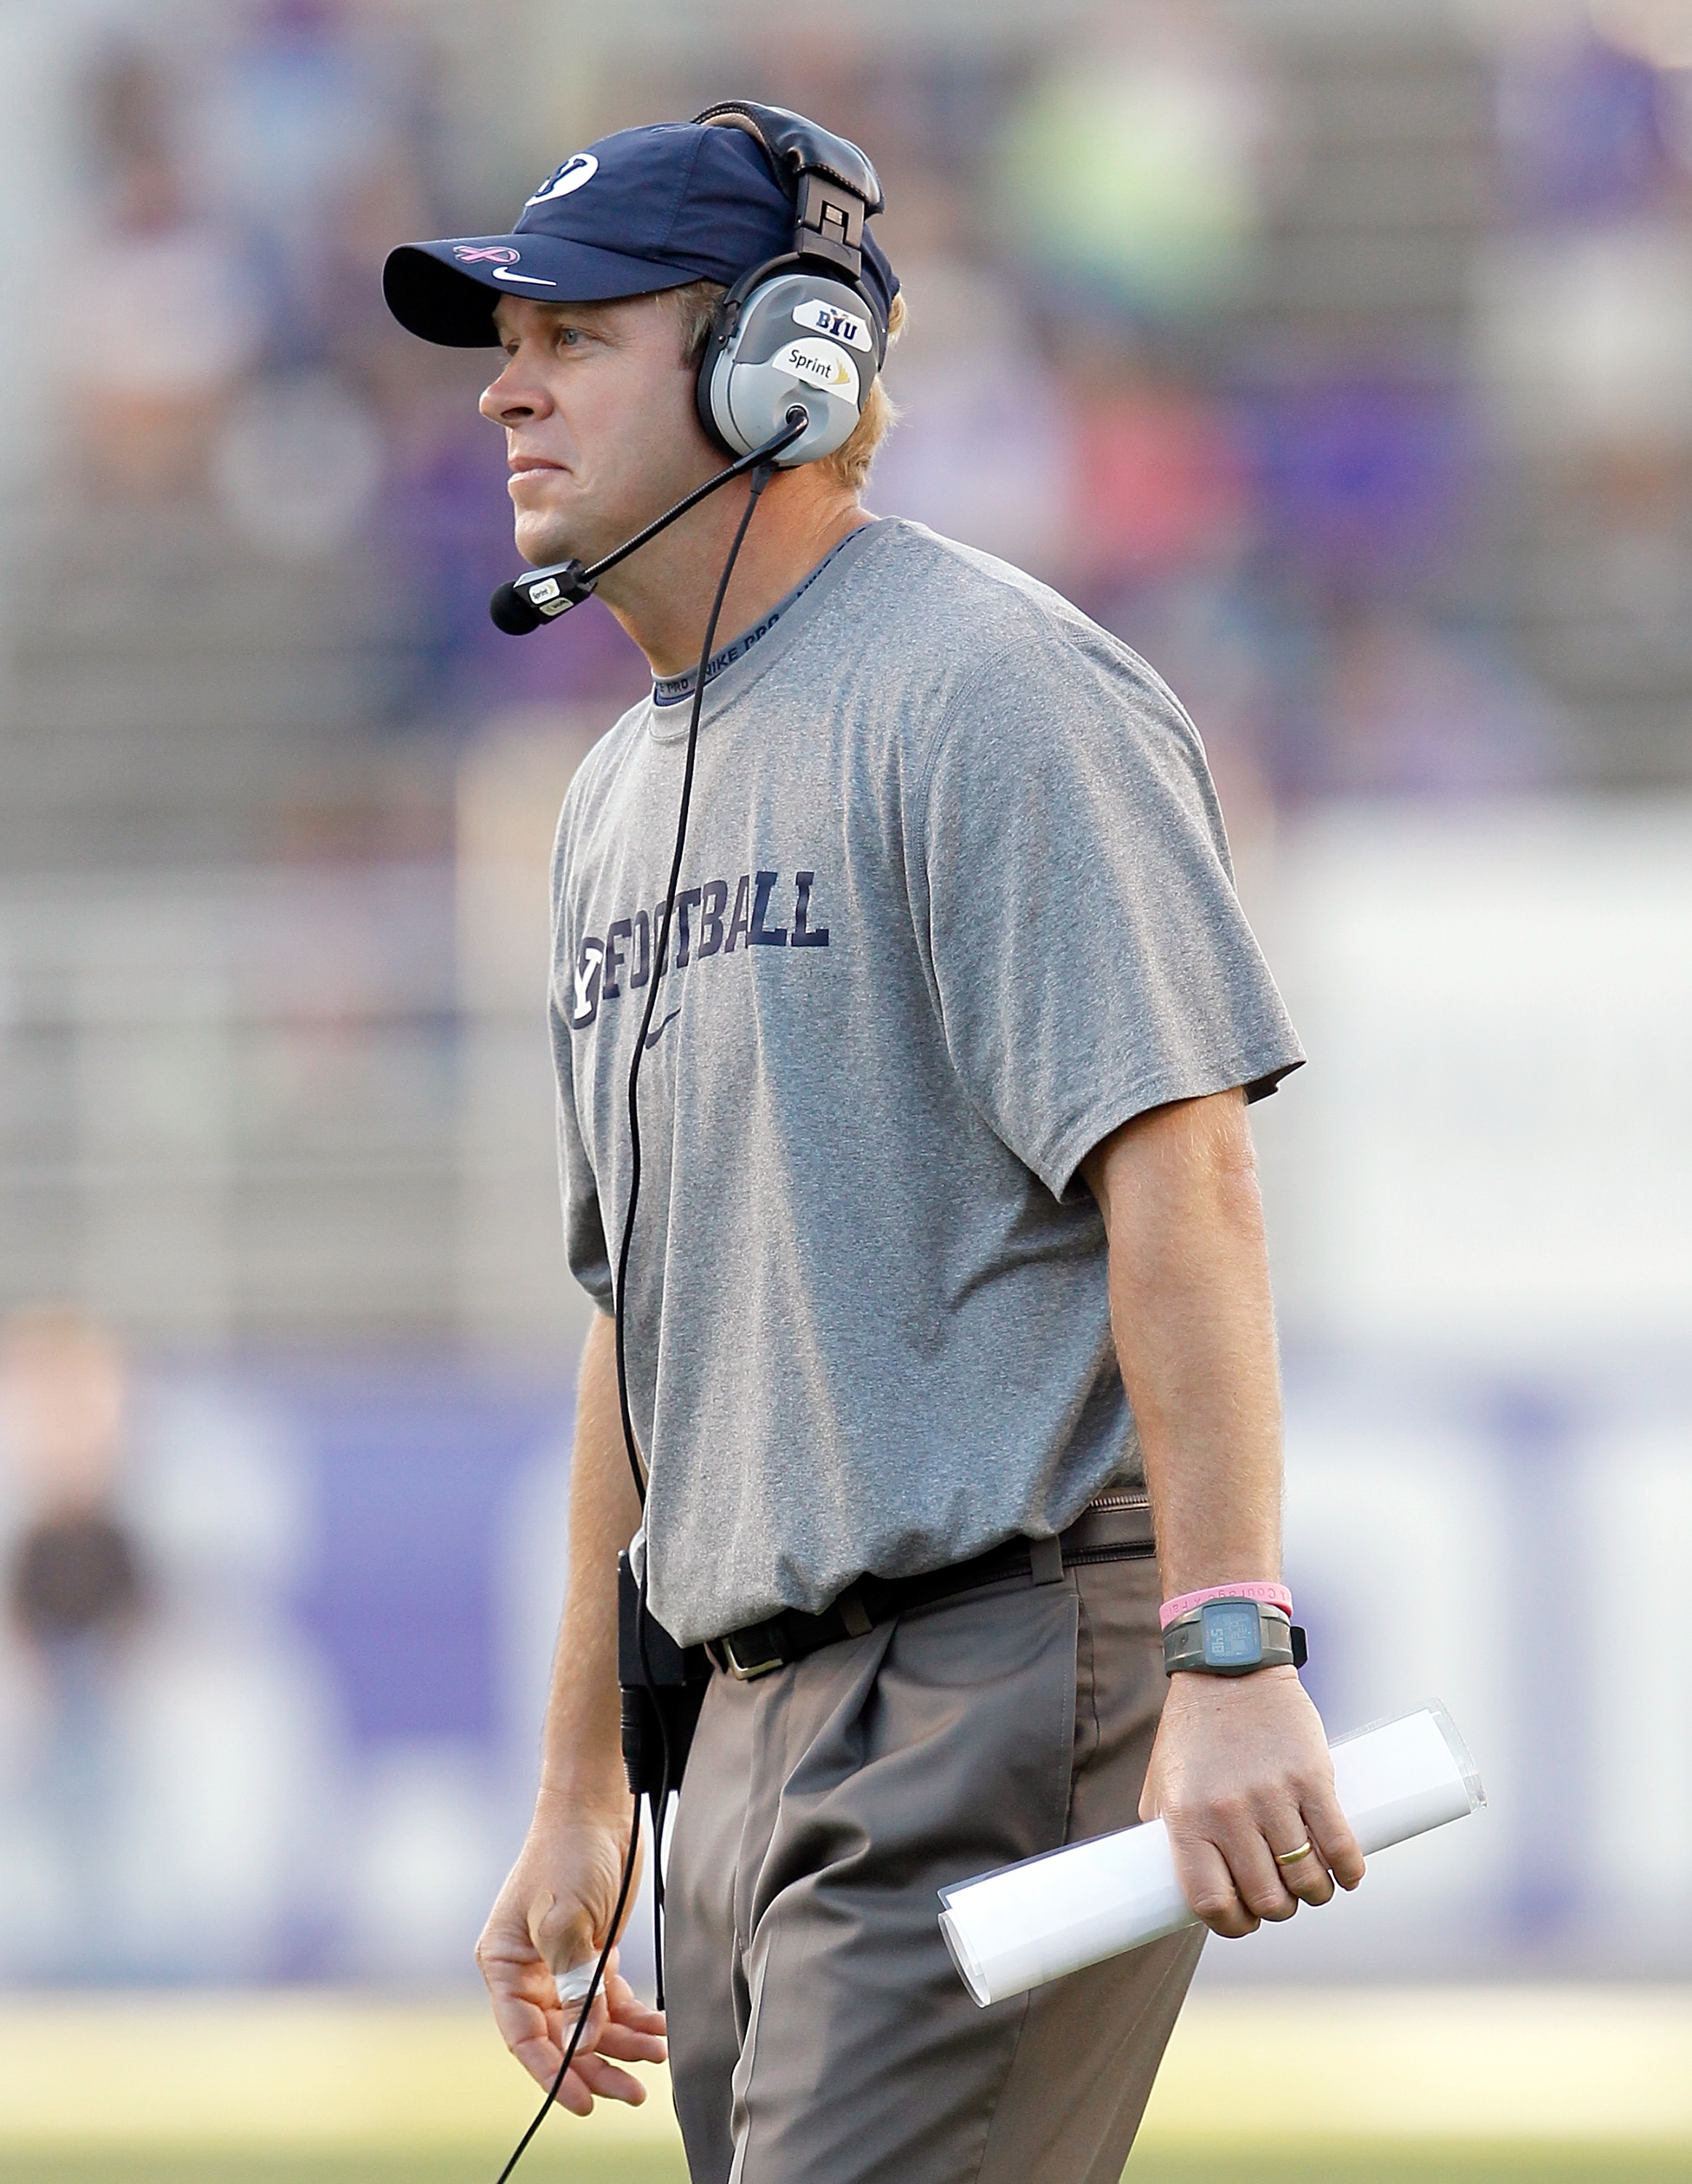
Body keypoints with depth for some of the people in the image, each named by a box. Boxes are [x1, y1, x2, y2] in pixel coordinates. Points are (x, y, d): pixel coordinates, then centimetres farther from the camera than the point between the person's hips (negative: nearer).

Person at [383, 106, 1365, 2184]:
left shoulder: (985, 686, -9)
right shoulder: (622, 799, 20)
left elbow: (1178, 1169, -18)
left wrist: (1232, 1655, -27)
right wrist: (577, 1792, 24)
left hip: (1014, 1678, -9)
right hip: (755, 1732, 9)